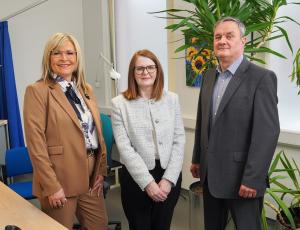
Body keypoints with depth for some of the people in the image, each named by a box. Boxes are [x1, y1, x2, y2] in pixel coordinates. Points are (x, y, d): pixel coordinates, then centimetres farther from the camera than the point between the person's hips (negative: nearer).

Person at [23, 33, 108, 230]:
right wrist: (51, 185, -16)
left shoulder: (86, 89, 10)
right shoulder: (37, 91, -10)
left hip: (91, 176, 6)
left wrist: (101, 170, 7)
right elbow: (36, 143, -14)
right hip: (60, 179, -6)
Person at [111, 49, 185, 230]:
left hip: (169, 176, 2)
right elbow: (125, 147, -9)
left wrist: (168, 178, -8)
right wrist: (148, 182, -13)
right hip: (136, 179, -2)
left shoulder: (172, 99, 3)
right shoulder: (120, 103, -5)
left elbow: (179, 141, 0)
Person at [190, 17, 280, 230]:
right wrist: (197, 159, 14)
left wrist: (252, 179, -19)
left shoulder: (262, 78, -13)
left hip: (242, 177, -6)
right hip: (210, 173, 6)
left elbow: (268, 132, -18)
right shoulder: (209, 76, 8)